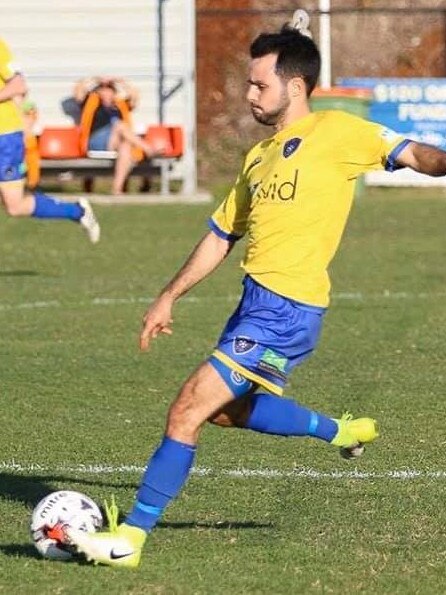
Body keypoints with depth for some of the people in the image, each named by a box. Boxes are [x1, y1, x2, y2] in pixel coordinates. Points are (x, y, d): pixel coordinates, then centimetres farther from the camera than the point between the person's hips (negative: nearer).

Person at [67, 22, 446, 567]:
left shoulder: (333, 131, -4)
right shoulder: (259, 156, 20)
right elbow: (222, 235, 26)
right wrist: (169, 297, 26)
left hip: (288, 310, -9)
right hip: (256, 301, 9)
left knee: (188, 409, -13)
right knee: (227, 410, 25)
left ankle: (131, 537, -9)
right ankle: (344, 432, 38)